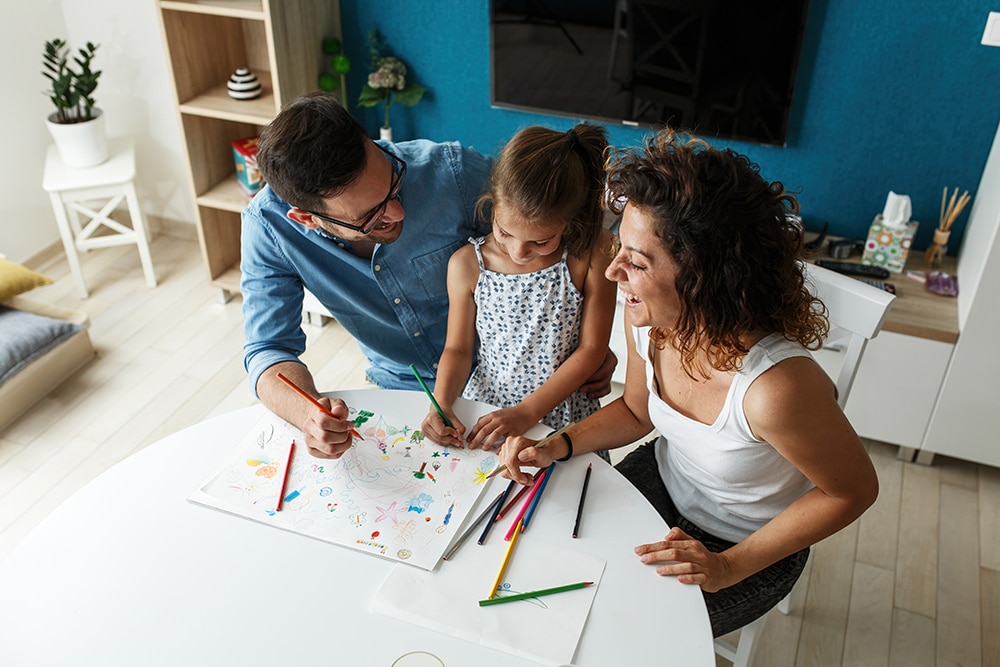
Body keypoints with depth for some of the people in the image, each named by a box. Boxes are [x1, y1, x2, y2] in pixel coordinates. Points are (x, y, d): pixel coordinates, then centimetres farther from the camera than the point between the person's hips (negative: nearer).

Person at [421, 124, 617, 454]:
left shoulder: (594, 252, -12)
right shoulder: (467, 265, -6)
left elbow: (591, 348, -8)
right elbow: (458, 349, 4)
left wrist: (527, 412, -14)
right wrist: (441, 403, -15)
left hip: (563, 416, -1)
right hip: (482, 410, 2)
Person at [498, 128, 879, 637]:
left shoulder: (774, 386, -41)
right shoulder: (647, 318, -21)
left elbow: (854, 491, -21)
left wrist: (730, 566, -20)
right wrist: (557, 448, -15)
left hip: (748, 547, -5)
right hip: (666, 479, 5)